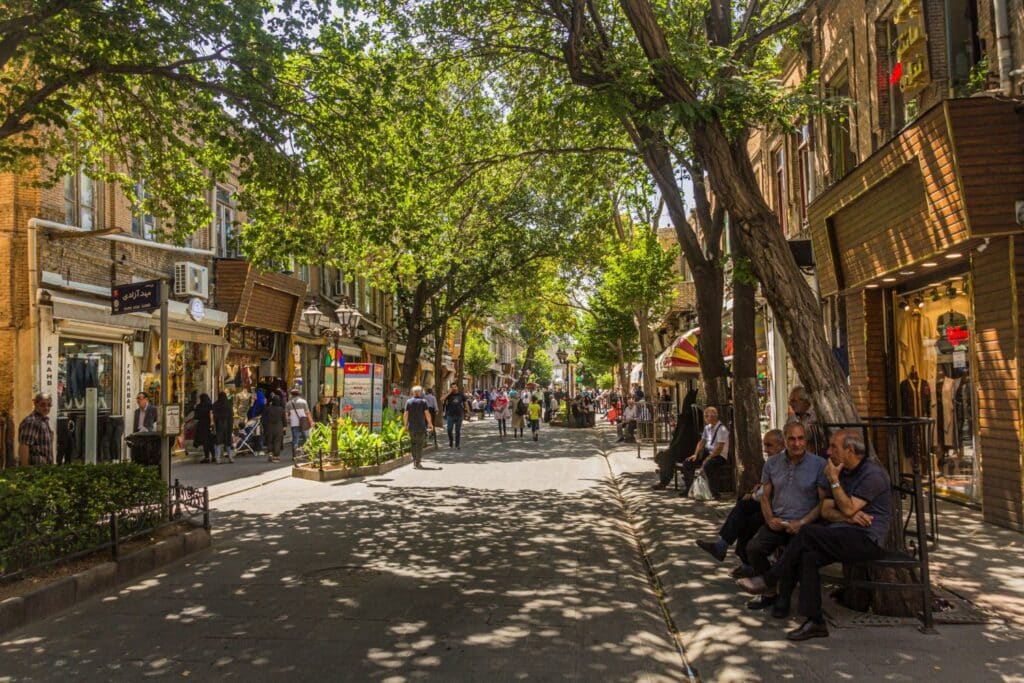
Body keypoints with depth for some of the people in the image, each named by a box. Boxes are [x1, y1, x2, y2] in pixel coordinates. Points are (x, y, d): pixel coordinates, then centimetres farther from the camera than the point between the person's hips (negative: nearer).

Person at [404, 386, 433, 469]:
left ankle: (414, 461, 14)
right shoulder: (423, 401, -3)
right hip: (421, 426, -2)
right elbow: (427, 413, -7)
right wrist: (430, 423, 4)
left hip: (411, 427, 3)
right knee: (420, 444, 3)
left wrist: (405, 424, 10)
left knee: (414, 443, 16)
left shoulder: (408, 402, 3)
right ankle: (417, 463, -1)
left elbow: (405, 414, 0)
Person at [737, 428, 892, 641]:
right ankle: (814, 622, -19)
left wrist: (833, 480, -10)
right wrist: (849, 517, -11)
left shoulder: (872, 474, -9)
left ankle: (770, 580, -14)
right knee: (807, 556, -20)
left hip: (867, 540, -8)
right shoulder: (842, 472, 17)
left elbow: (848, 509, -18)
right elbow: (826, 510, 9)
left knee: (809, 533, -26)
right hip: (844, 537, 8)